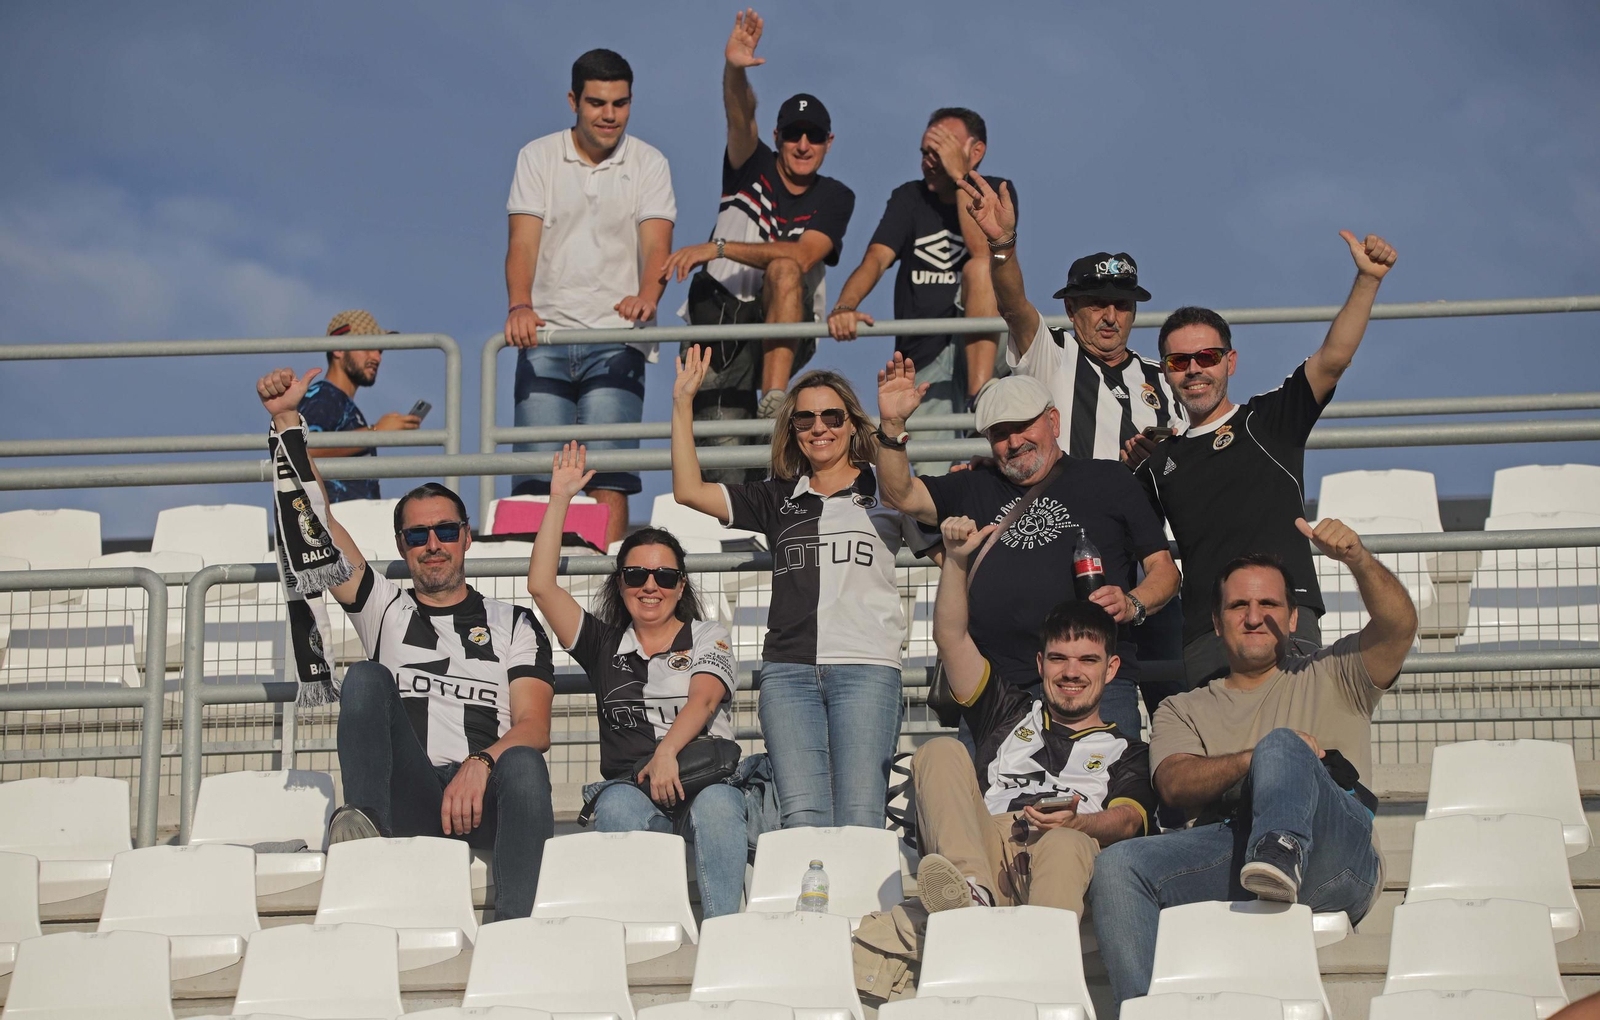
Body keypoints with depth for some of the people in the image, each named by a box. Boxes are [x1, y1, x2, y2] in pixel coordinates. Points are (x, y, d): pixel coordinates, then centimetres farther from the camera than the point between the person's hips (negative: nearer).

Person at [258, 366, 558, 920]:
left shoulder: (513, 624, 20)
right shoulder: (385, 609, 23)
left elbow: (534, 727, 5)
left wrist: (480, 764, -17)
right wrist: (286, 418, 4)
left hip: (484, 793, -1)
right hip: (409, 799, 1)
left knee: (524, 766, -35)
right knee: (368, 678, -21)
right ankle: (366, 822, -45)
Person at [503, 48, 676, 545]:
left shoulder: (649, 163, 8)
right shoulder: (538, 157, 8)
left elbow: (656, 244, -5)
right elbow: (523, 241, -2)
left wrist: (647, 296, -27)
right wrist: (520, 306, -22)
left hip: (616, 337, -1)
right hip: (546, 336, 1)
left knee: (608, 476, -11)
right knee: (537, 471, -7)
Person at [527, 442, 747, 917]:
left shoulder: (708, 637, 16)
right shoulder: (605, 645, 23)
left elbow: (703, 698, -4)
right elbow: (541, 586, 14)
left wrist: (667, 753, -24)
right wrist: (559, 500, 12)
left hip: (706, 774, -1)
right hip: (630, 784, 1)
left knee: (715, 805, -37)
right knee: (618, 805, -35)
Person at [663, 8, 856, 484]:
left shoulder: (834, 198, 4)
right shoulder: (753, 167, 7)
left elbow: (802, 256, -14)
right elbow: (740, 117, -14)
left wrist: (718, 248, -19)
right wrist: (734, 69, -36)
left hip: (789, 328, -1)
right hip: (722, 321, 1)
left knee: (785, 269, -33)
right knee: (724, 458, -16)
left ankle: (774, 397, -37)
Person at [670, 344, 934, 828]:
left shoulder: (886, 493, 14)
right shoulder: (777, 499, 20)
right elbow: (689, 490, 14)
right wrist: (683, 403, 12)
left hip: (867, 666, -2)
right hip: (788, 671, 2)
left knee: (860, 818, -12)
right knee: (801, 816, -12)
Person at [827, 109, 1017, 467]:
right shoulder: (909, 198, 6)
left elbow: (983, 250, -19)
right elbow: (876, 259, -9)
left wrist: (961, 177, -21)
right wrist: (845, 306, -29)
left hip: (980, 341, -1)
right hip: (922, 354, 1)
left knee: (979, 268, -30)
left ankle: (979, 401, -34)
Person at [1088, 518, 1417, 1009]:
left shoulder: (1330, 677, 29)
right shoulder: (1183, 710, 30)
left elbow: (1399, 625, 9)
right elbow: (1175, 783, 8)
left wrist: (1357, 559, -11)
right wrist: (1258, 760, -10)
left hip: (1336, 858, -2)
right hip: (1229, 849, 2)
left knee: (1280, 746, -31)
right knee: (1117, 867, -25)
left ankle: (1281, 853, -61)